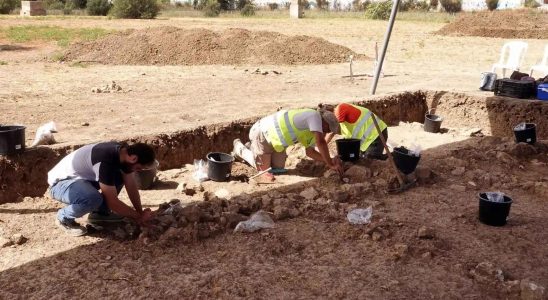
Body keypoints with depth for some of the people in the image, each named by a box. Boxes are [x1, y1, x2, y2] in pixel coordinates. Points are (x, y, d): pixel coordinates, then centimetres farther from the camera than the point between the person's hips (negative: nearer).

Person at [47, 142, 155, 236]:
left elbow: (131, 185, 0)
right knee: (94, 198, -36)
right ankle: (64, 218, -6)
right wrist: (138, 217, -19)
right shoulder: (106, 160, -35)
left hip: (81, 177, 8)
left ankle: (100, 213, 9)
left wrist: (140, 212, -3)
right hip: (60, 183, -8)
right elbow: (113, 202, -29)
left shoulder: (123, 152, -9)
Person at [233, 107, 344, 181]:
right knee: (263, 168, 4)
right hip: (263, 133, -9)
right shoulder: (314, 116, -25)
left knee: (278, 167, 12)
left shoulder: (313, 129, 4)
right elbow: (320, 142, -34)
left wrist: (330, 160, -4)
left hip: (274, 136, 9)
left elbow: (310, 152, 7)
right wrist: (330, 164, -27)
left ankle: (252, 148, 32)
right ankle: (239, 147, 26)